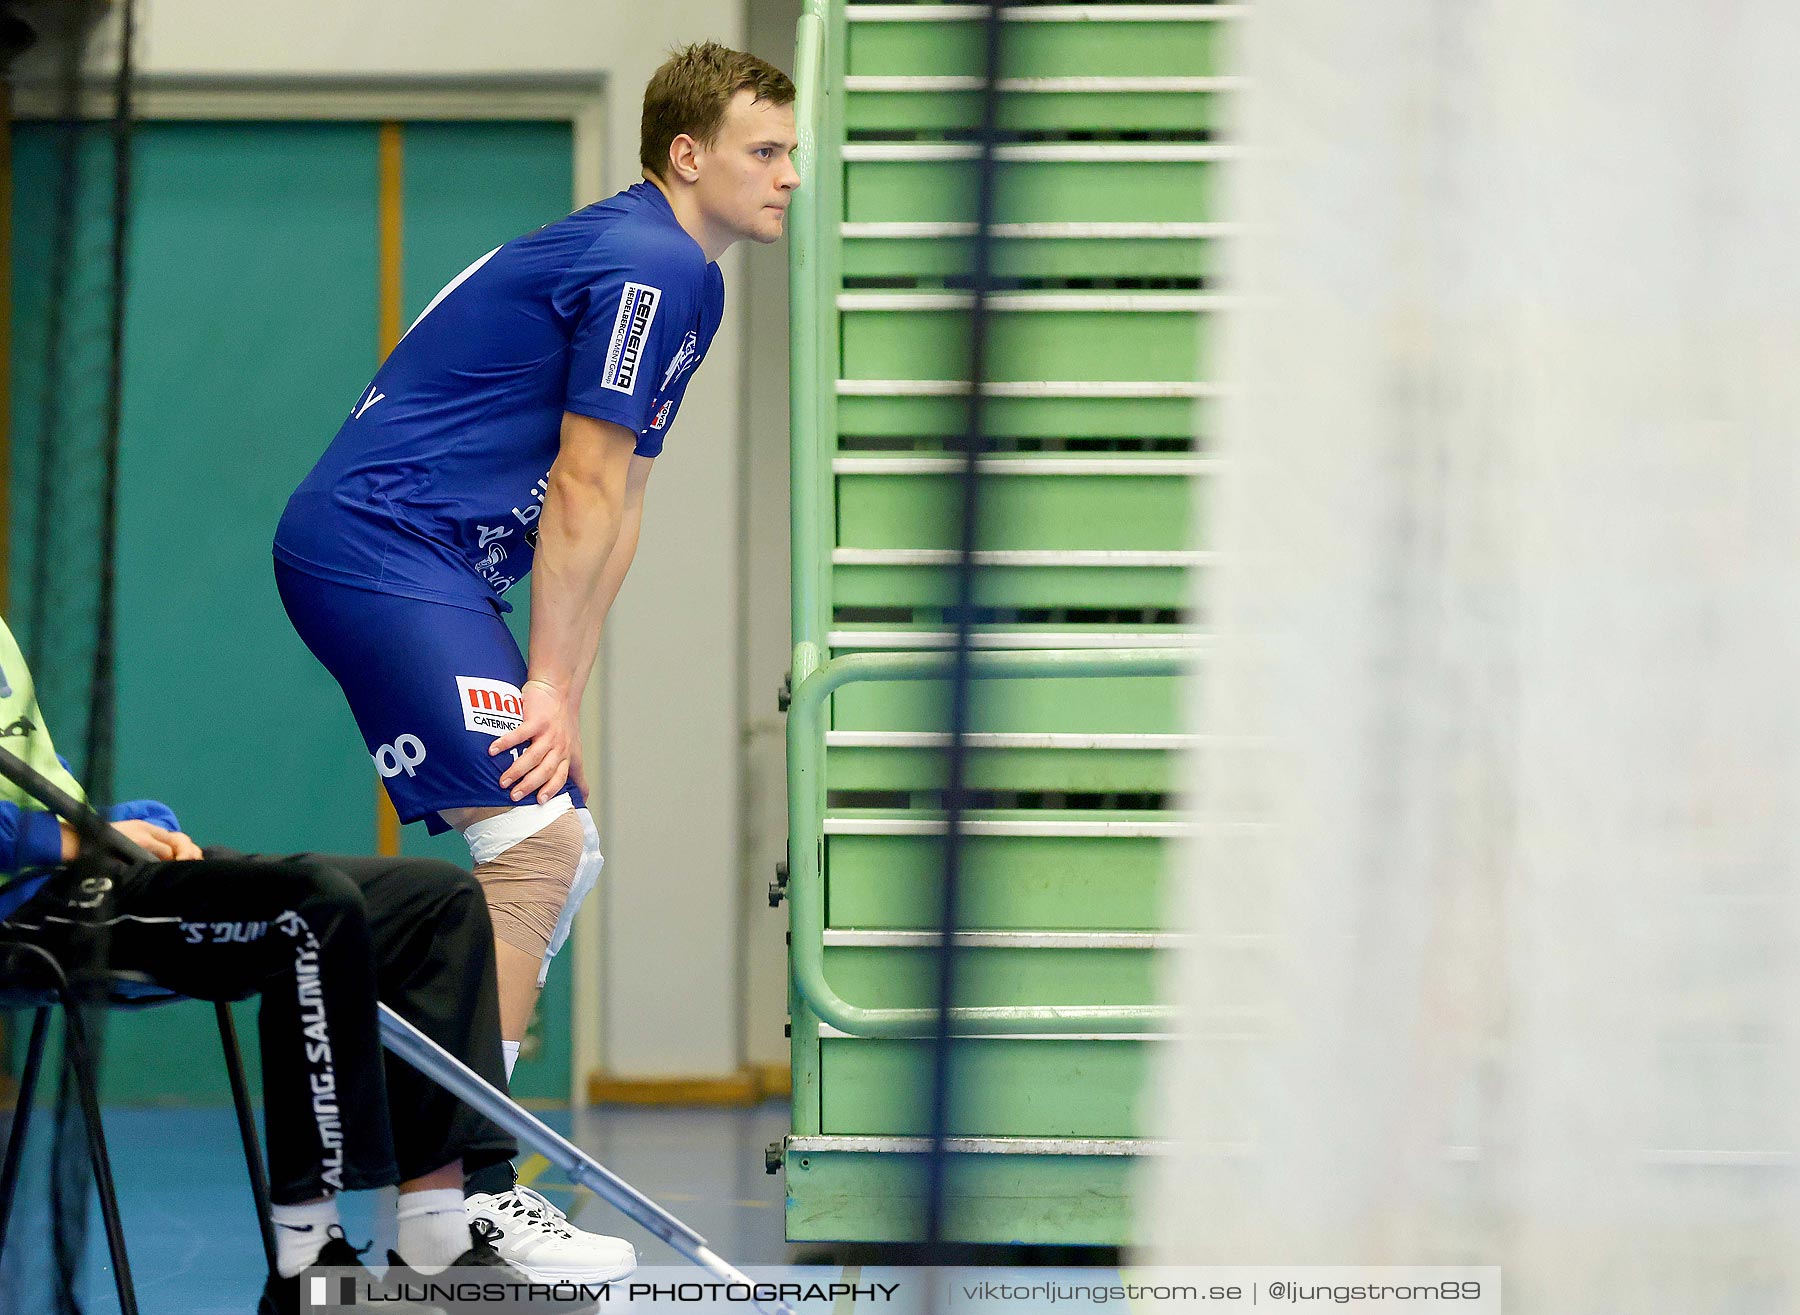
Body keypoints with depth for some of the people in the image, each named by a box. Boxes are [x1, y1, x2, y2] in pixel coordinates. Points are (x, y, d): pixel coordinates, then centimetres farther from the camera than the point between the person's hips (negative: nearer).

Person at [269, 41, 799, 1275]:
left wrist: (562, 695, 10)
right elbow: (582, 493, -15)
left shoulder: (687, 279, 18)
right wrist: (549, 686, -12)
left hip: (431, 565, 11)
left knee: (562, 851, 9)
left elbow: (618, 508, 17)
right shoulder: (641, 263, -14)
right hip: (376, 542, -11)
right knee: (530, 839, -17)